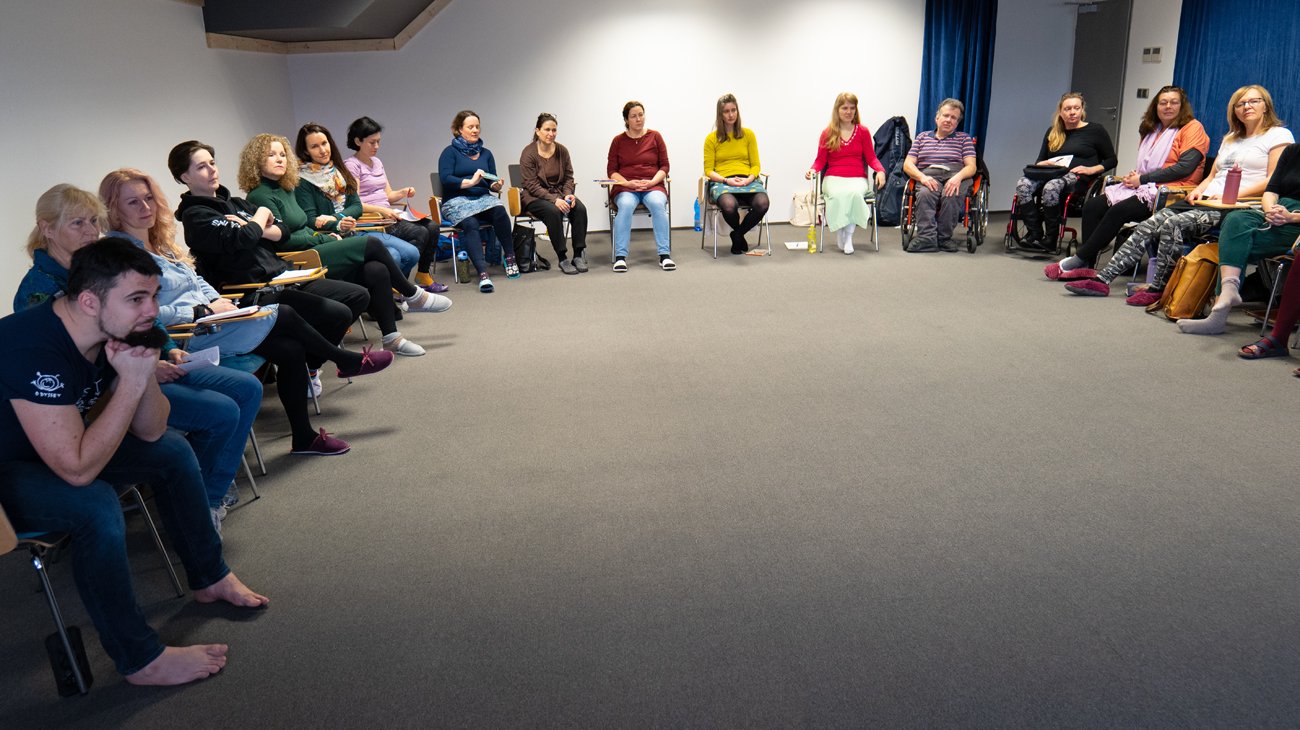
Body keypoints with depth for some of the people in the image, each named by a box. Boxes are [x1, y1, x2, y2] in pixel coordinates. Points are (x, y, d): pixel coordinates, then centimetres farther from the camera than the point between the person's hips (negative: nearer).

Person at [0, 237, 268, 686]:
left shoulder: (116, 331, -10)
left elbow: (150, 432, -5)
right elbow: (78, 470, -36)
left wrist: (146, 371, -24)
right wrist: (131, 382, -34)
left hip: (60, 448, 9)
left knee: (173, 451, 5)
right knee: (96, 505, -33)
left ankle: (208, 578, 19)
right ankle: (141, 660, -17)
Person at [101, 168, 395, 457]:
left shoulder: (158, 240, 13)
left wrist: (216, 298, 2)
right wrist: (203, 310, -18)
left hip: (207, 318, 9)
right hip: (186, 337, -9)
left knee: (292, 350, -8)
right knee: (284, 316, -12)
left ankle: (304, 438, 3)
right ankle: (348, 361, 12)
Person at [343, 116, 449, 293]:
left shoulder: (377, 162, 20)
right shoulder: (351, 165, -6)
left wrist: (403, 192, 0)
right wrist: (381, 210, -24)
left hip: (388, 215, 8)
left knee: (432, 226, -10)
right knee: (420, 232, -25)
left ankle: (423, 276, -1)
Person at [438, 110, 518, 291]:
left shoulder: (486, 153, 20)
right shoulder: (450, 152, 6)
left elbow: (492, 184, 17)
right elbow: (445, 179, -8)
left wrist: (497, 186, -7)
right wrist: (470, 182, -19)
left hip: (483, 198, 4)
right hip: (457, 201, -3)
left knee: (499, 211, -33)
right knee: (471, 224, -36)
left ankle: (510, 258, -26)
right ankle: (483, 273, -50)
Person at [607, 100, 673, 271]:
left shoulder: (655, 137, 10)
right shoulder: (618, 141, 10)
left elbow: (664, 166, 8)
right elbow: (611, 170, 7)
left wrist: (652, 182, -10)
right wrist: (628, 183, -10)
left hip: (652, 185, 0)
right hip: (625, 187, 0)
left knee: (658, 204, -34)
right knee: (625, 205, -35)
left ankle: (665, 255, -33)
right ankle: (620, 256, -35)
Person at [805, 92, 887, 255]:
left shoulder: (863, 132, 10)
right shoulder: (827, 133, 8)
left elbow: (871, 157, 9)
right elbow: (820, 160, 9)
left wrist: (880, 171, -10)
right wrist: (813, 170, -12)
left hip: (857, 178, 1)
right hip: (833, 178, 0)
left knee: (854, 193, -36)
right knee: (838, 194, -37)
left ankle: (848, 236, -24)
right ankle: (839, 235, -20)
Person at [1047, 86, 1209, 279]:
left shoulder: (1192, 128, 0)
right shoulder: (1153, 130, 25)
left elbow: (1185, 167, -13)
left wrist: (1142, 179, -13)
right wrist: (1134, 175, 4)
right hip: (1145, 188, 8)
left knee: (1119, 211, -30)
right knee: (1092, 205, -15)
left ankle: (1078, 260, -25)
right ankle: (1086, 266, -22)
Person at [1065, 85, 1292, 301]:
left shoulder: (1279, 135, 5)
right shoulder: (1231, 138, 29)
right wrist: (1199, 189, 4)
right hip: (1205, 199, 7)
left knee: (1172, 225, -31)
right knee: (1148, 226, -13)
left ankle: (1158, 289, -21)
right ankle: (1103, 279, -20)